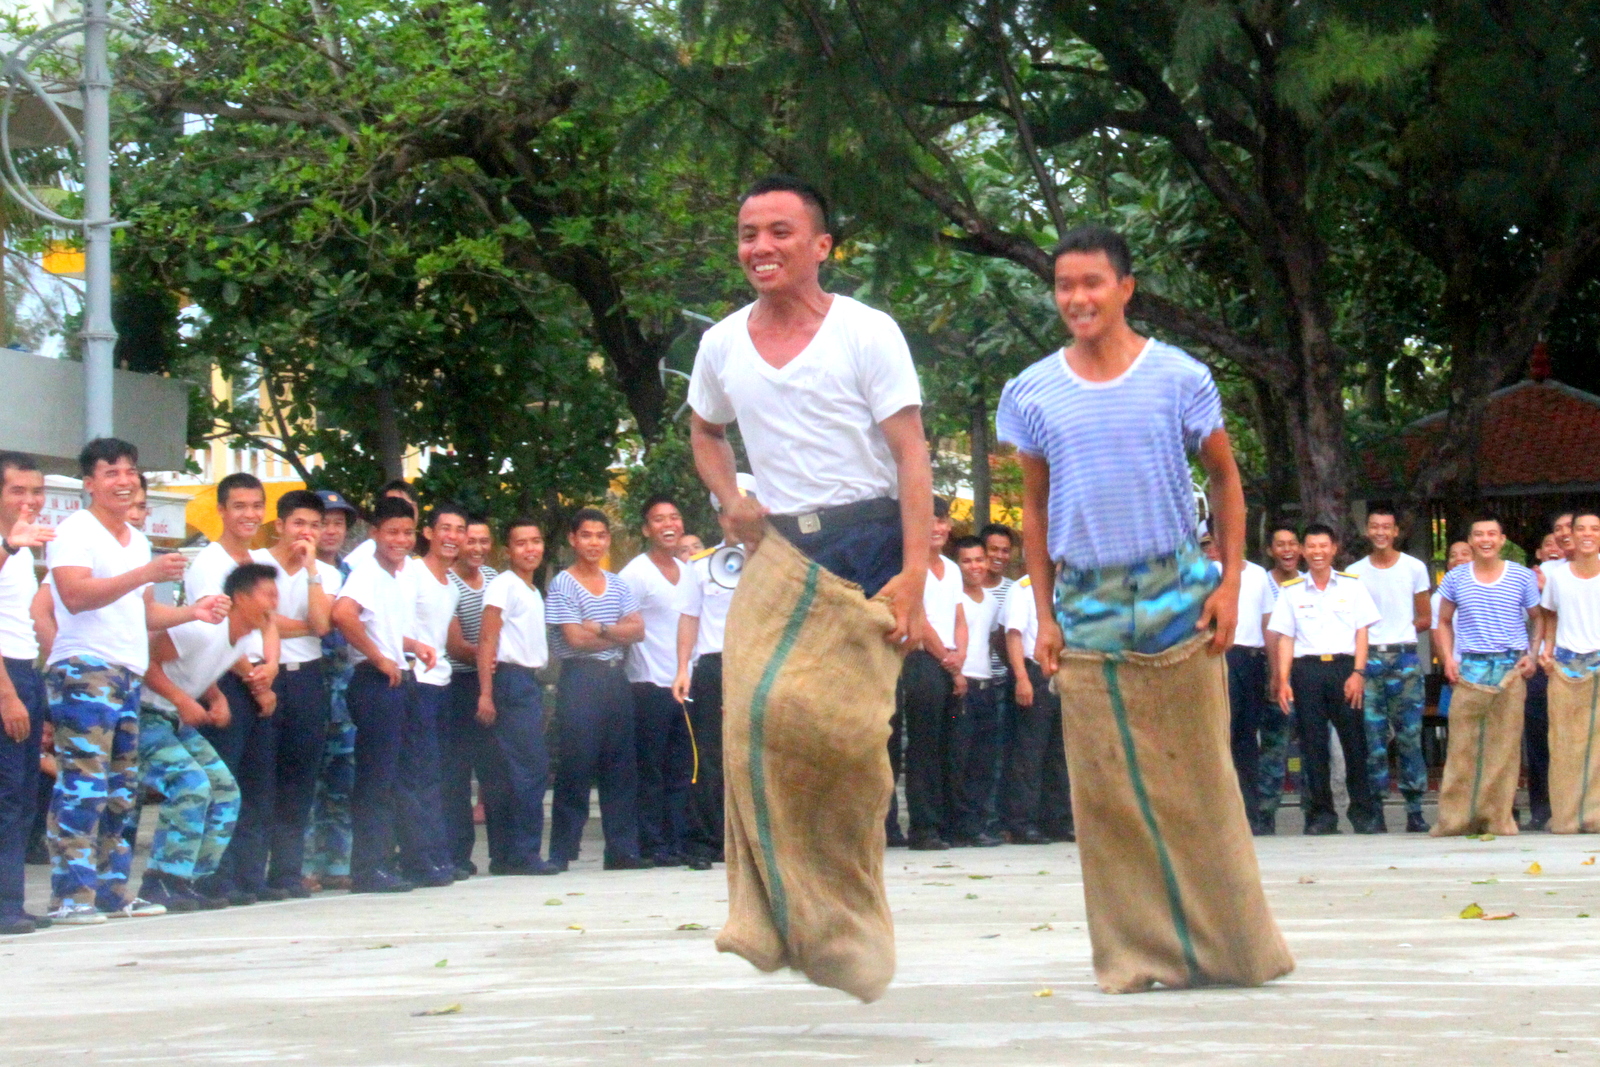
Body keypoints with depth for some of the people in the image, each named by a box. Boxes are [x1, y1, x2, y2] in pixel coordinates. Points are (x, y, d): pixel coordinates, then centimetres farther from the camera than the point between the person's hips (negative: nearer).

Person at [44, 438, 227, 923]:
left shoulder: (137, 541, 23)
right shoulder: (75, 532, -5)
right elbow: (75, 596, -20)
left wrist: (193, 611, 15)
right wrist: (146, 573, -24)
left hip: (128, 674, 9)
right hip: (83, 669, -9)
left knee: (120, 790, 9)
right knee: (83, 783, -15)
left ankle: (112, 890, 14)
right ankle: (70, 895, -17)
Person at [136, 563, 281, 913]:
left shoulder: (246, 639, 5)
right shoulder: (203, 629, -24)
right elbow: (146, 660, -23)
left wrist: (218, 698, -3)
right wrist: (182, 700, -29)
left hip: (179, 722, 10)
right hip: (145, 715, -10)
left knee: (224, 791, 2)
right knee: (191, 783, -25)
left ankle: (188, 882, 7)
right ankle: (160, 882, -21)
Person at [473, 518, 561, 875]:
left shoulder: (534, 592, 21)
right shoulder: (503, 586, -6)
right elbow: (487, 640, -12)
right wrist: (486, 693, -19)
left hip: (531, 682, 9)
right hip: (511, 681, -9)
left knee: (528, 770, 7)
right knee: (530, 767, -13)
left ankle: (507, 856, 10)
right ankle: (522, 853, -11)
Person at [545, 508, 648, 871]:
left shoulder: (618, 585, 15)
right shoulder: (563, 584, -2)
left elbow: (638, 629, 3)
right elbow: (575, 638, -9)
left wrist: (600, 628, -11)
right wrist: (619, 633, 0)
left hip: (616, 678, 6)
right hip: (580, 680, -6)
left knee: (621, 766, 4)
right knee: (575, 768, -7)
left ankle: (623, 849, 7)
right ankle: (562, 852, -3)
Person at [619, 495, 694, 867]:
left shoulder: (688, 572, 14)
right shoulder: (635, 573, -6)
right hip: (650, 686, -6)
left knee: (682, 770, 6)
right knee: (651, 773, -3)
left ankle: (679, 842, 9)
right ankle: (653, 845, -1)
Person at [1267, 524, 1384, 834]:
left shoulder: (1351, 586, 10)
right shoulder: (1291, 592, 11)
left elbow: (1362, 632, 6)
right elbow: (1285, 638, 8)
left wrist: (1358, 672, -5)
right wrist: (1283, 681, -1)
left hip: (1344, 666, -1)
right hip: (1306, 669, 1)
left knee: (1355, 740, -3)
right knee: (1313, 744, 0)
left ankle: (1363, 811, 3)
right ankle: (1321, 813, 5)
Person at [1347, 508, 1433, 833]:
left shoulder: (1414, 568, 8)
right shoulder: (1355, 572, 10)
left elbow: (1426, 619, 11)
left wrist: (1399, 631, -2)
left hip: (1404, 657, -1)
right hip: (1368, 657, 1)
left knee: (1409, 735, -4)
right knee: (1373, 736, -1)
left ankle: (1415, 810, -1)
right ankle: (1375, 808, 2)